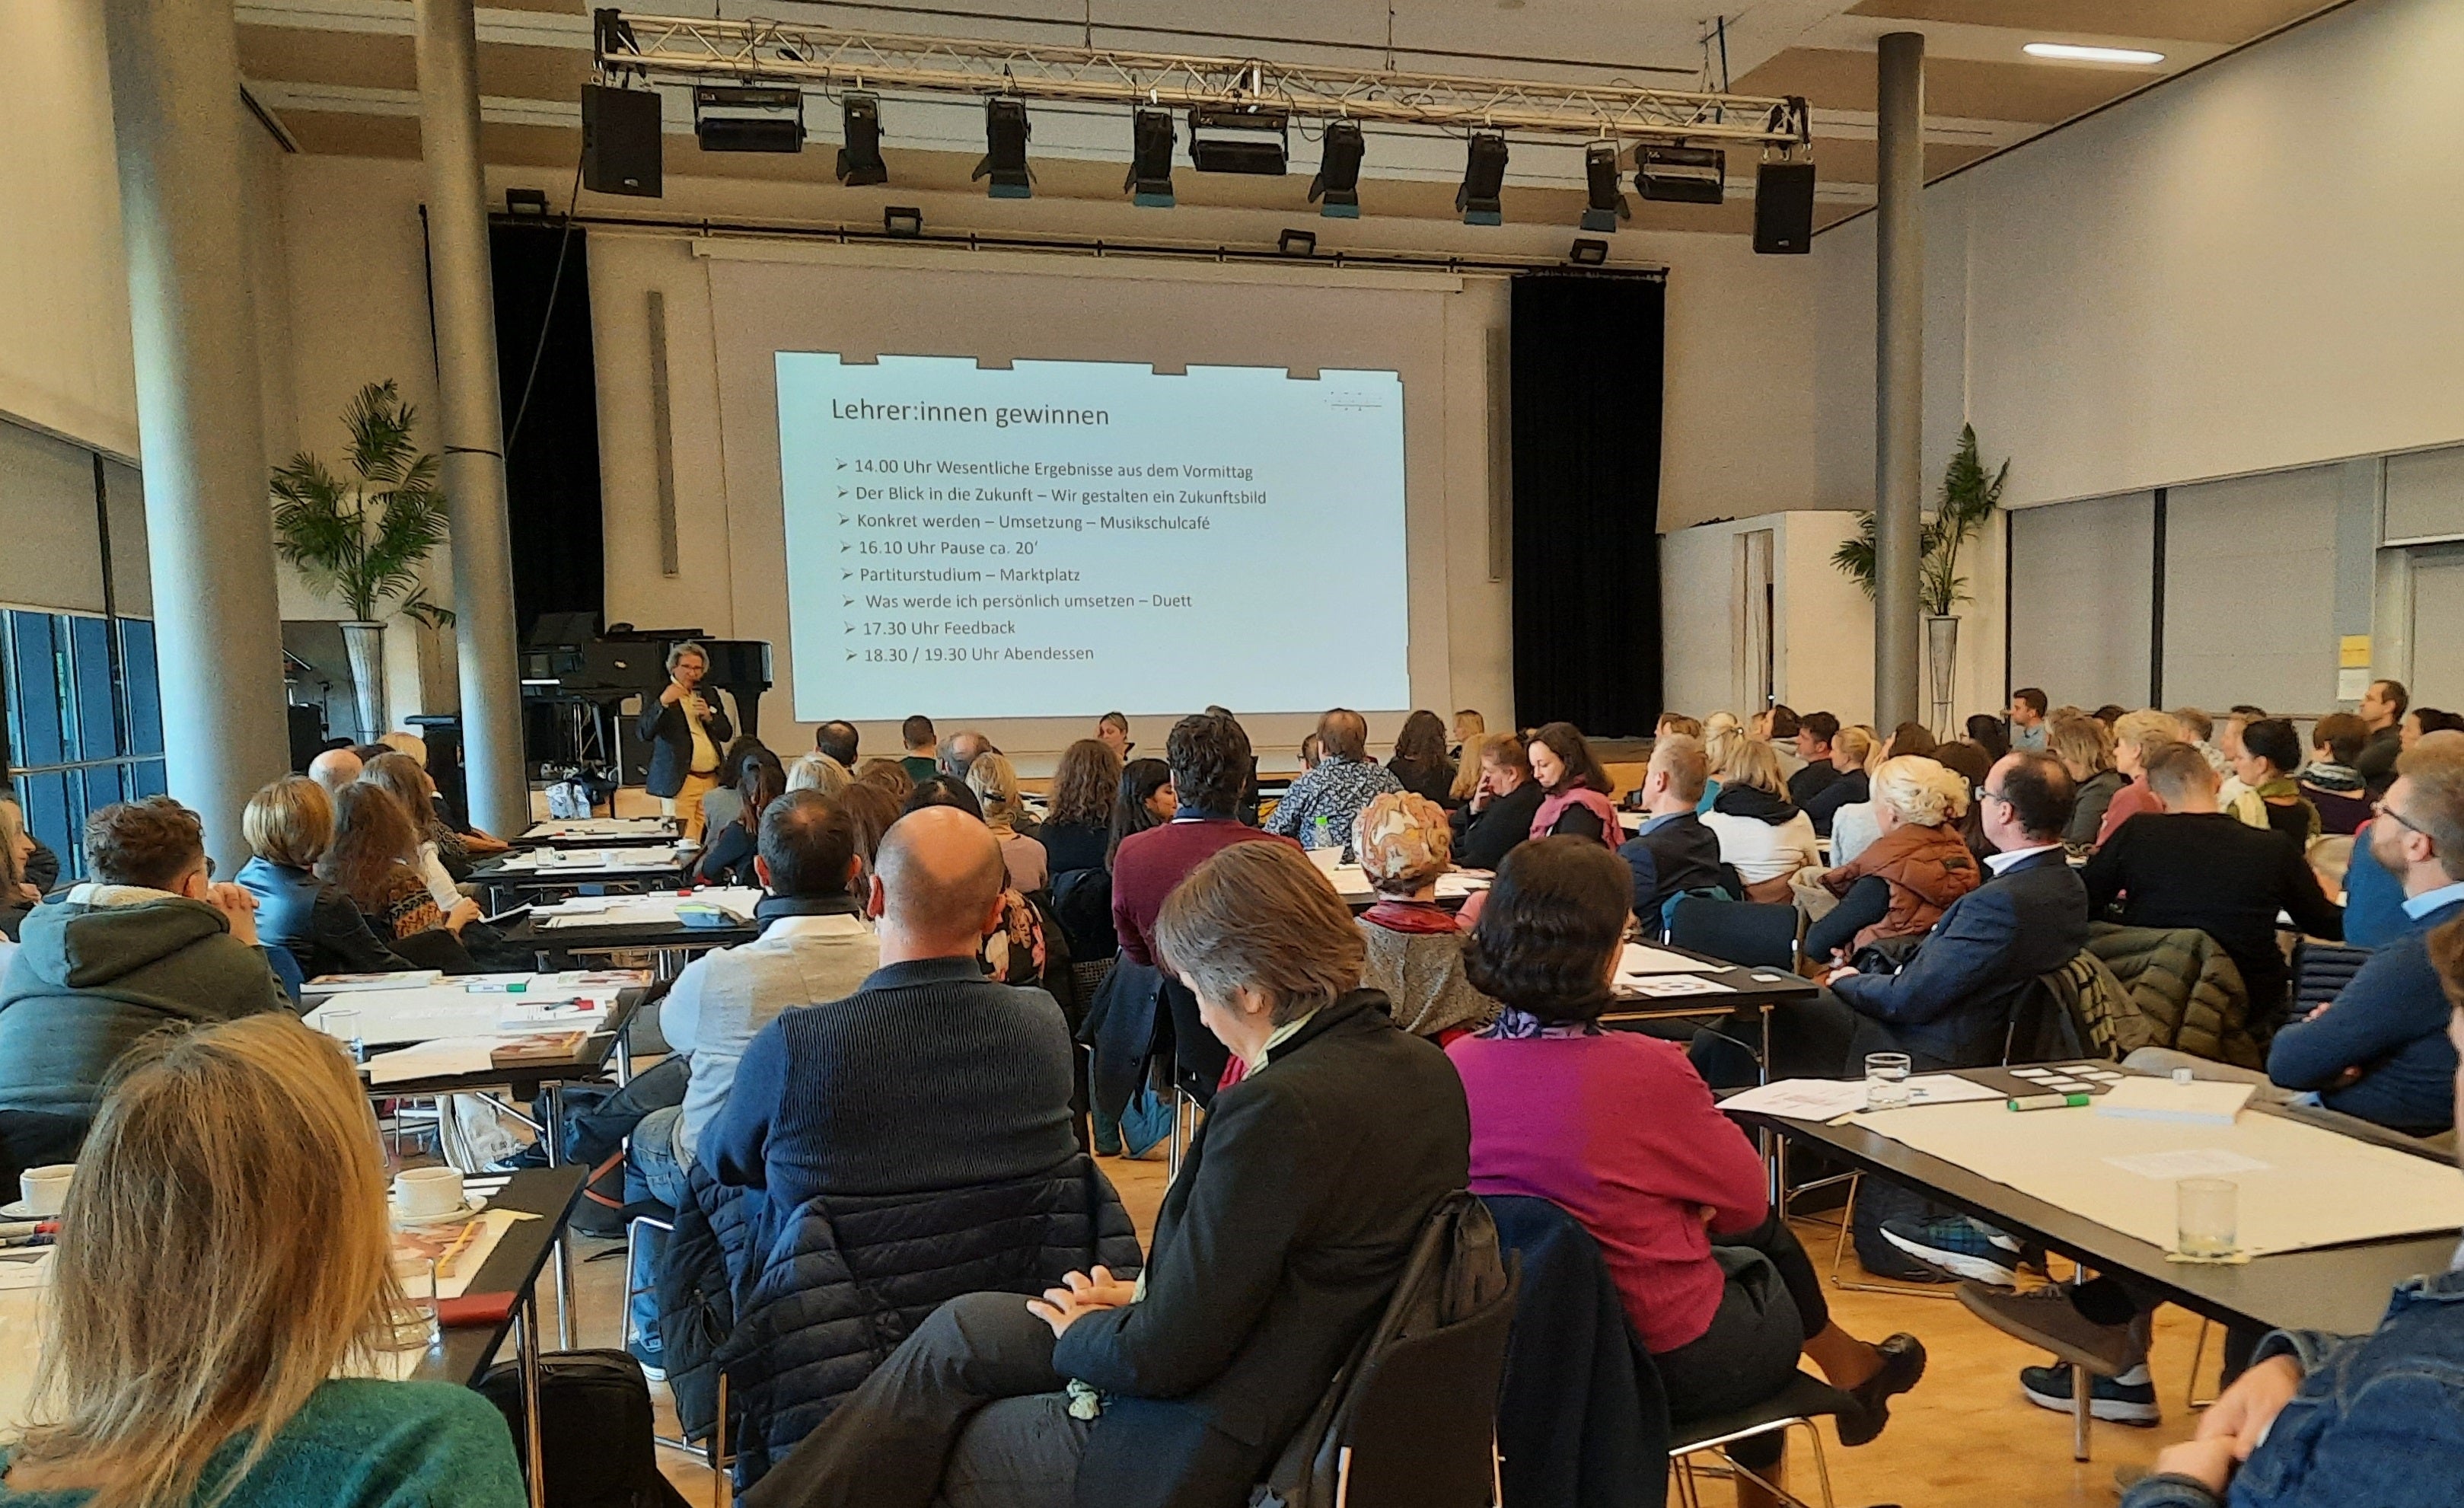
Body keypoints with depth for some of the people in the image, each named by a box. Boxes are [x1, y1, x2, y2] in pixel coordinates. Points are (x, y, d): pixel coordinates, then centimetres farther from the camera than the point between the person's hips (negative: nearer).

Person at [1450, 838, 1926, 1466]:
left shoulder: (1455, 1066, -12)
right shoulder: (1647, 1070, -26)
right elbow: (1747, 1200, -8)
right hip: (1661, 1365, -4)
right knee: (1764, 1239, 27)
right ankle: (1847, 1367, 52)